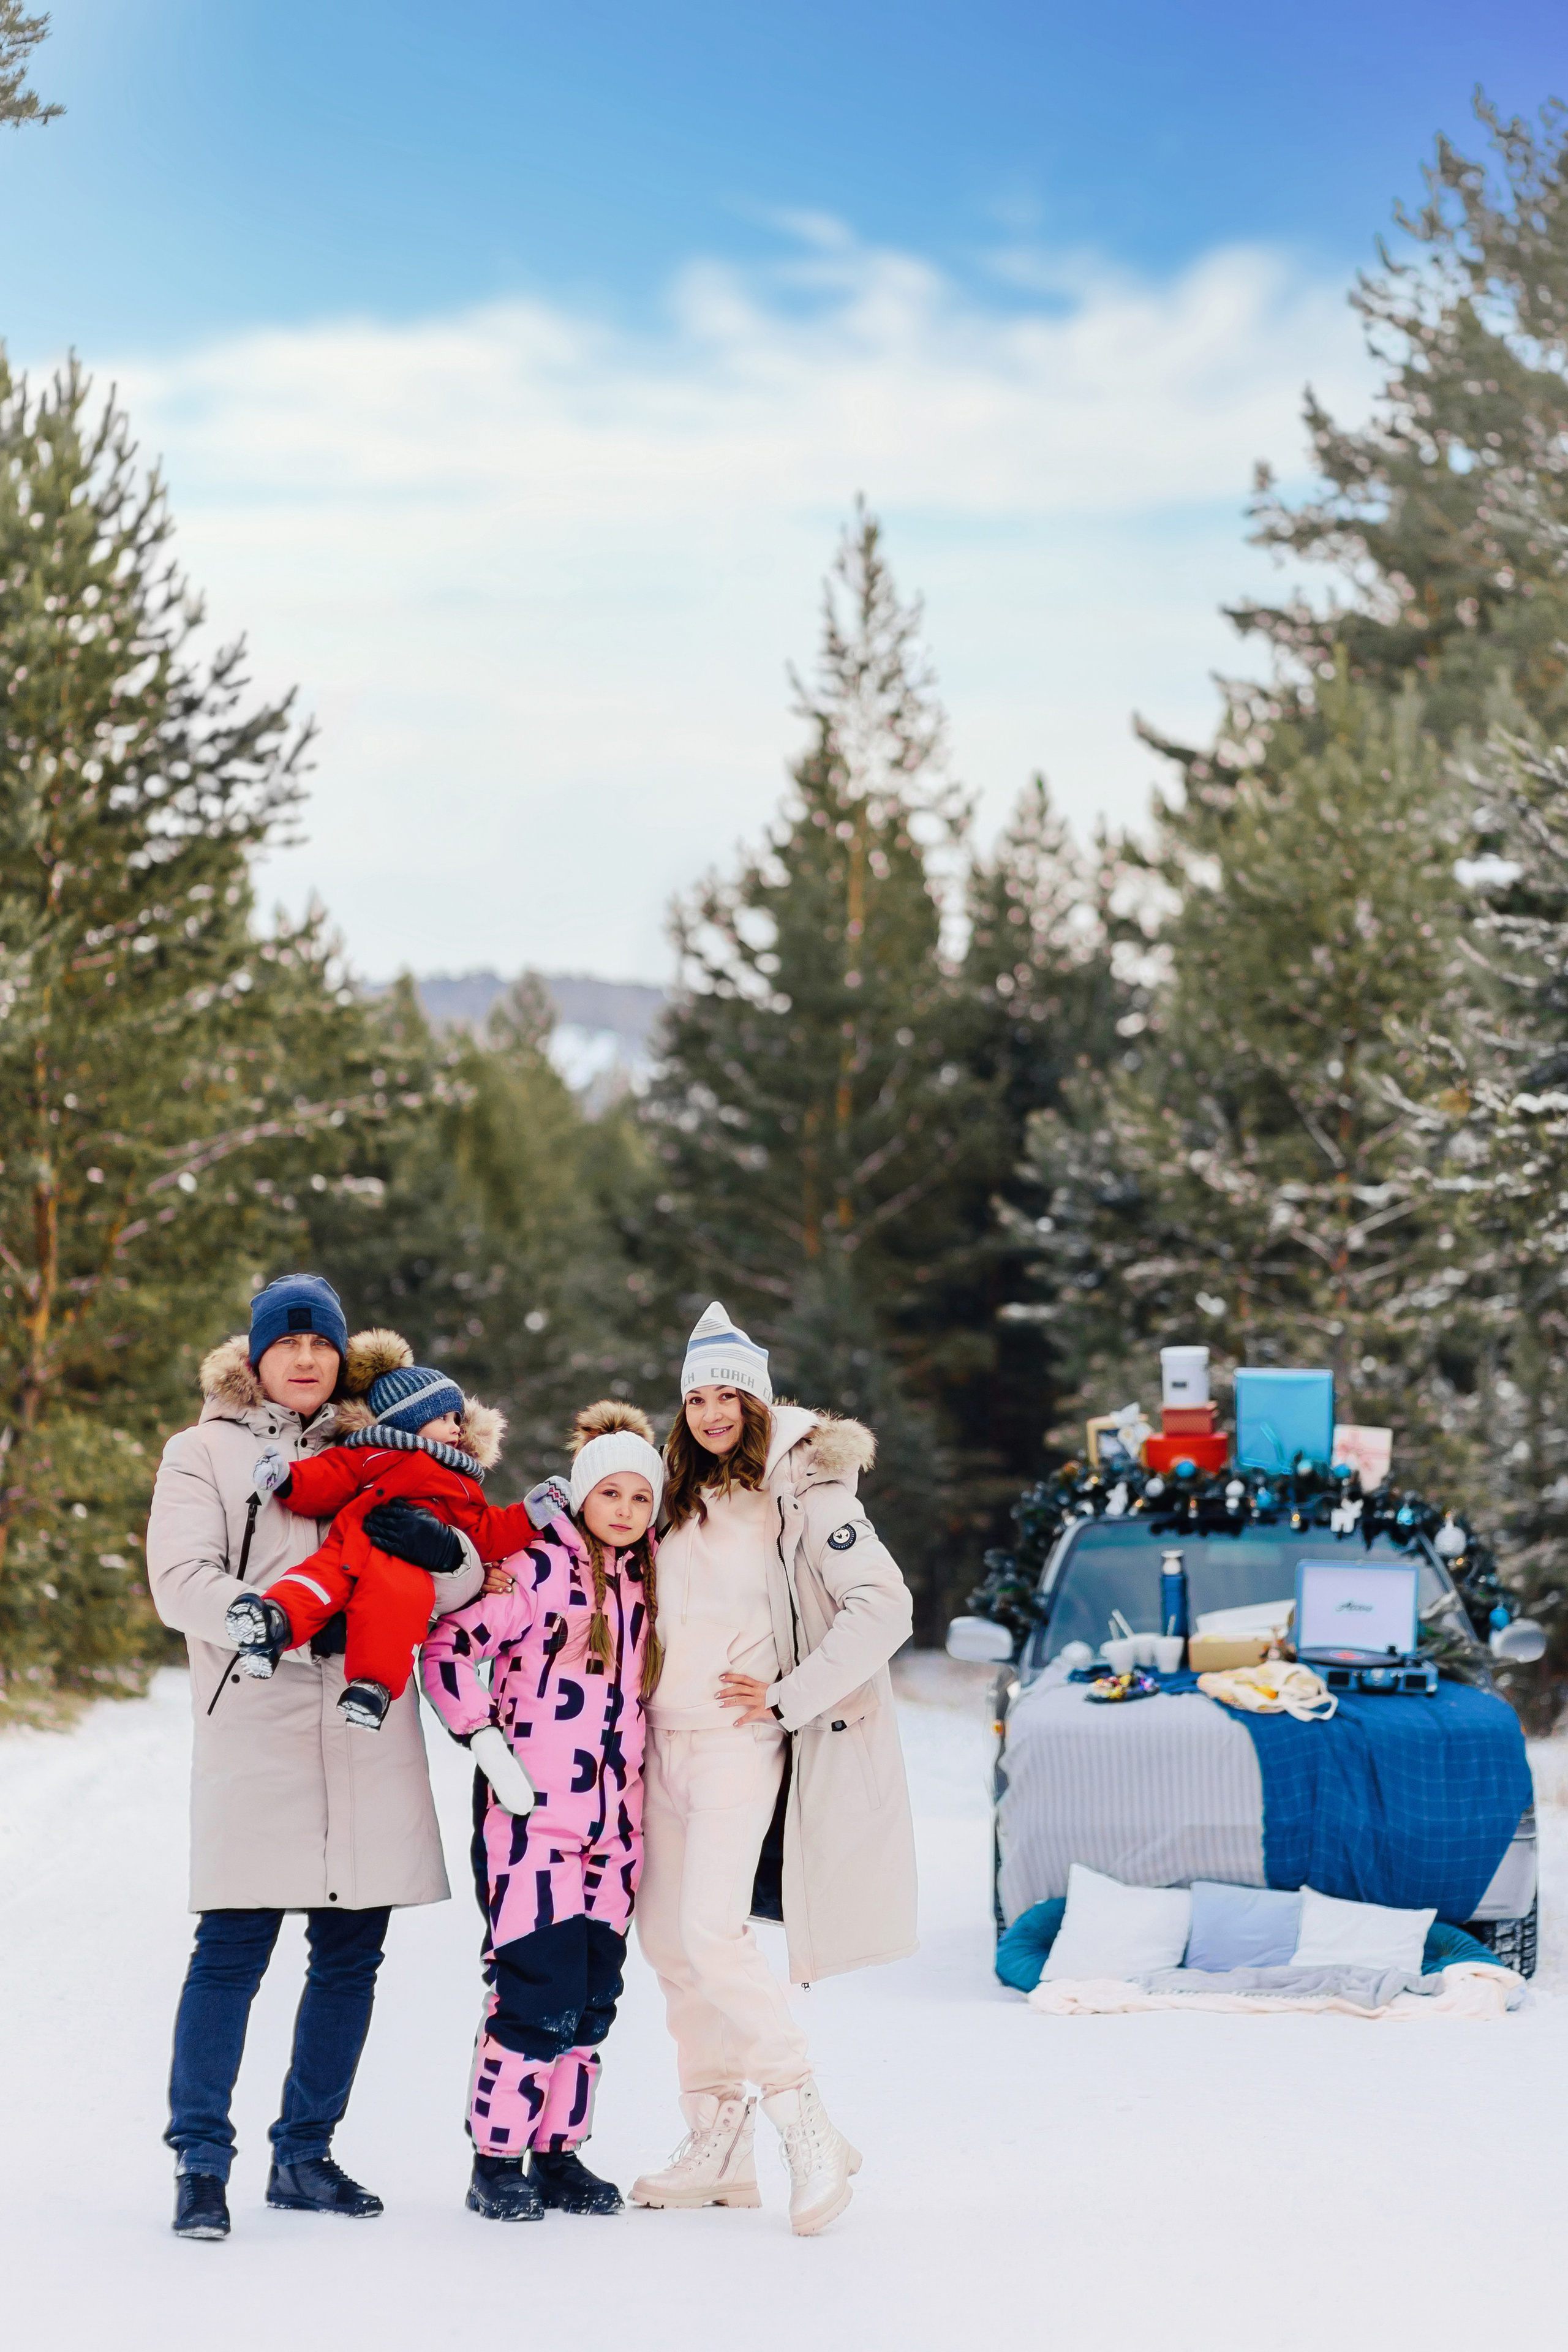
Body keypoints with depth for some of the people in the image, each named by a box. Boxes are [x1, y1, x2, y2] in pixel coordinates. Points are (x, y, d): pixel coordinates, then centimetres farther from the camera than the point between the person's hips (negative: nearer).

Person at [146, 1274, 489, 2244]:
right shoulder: (205, 1453, 9)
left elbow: (460, 1587, 12)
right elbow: (183, 1582, -4)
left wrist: (443, 1550, -12)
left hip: (369, 1731, 4)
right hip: (257, 1730, -4)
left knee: (352, 1952, 5)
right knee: (234, 1946, -10)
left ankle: (304, 2155, 15)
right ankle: (202, 2164, -5)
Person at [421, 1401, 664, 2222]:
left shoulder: (646, 1582, 13)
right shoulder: (537, 1568, -6)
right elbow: (446, 1647, -10)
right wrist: (487, 1743, -15)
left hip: (612, 1822, 6)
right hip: (533, 1815, -6)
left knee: (593, 1999, 7)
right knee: (539, 1993, -10)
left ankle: (558, 2153, 17)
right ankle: (494, 2162, 0)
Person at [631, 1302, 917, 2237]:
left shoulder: (803, 1490, -7)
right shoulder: (683, 1494, 14)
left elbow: (883, 1607, -16)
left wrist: (790, 1697, -15)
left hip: (740, 1739, -7)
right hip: (666, 1736, 8)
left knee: (712, 1931, -19)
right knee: (666, 1933, 7)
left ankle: (811, 2133, -14)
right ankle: (720, 2147, 14)